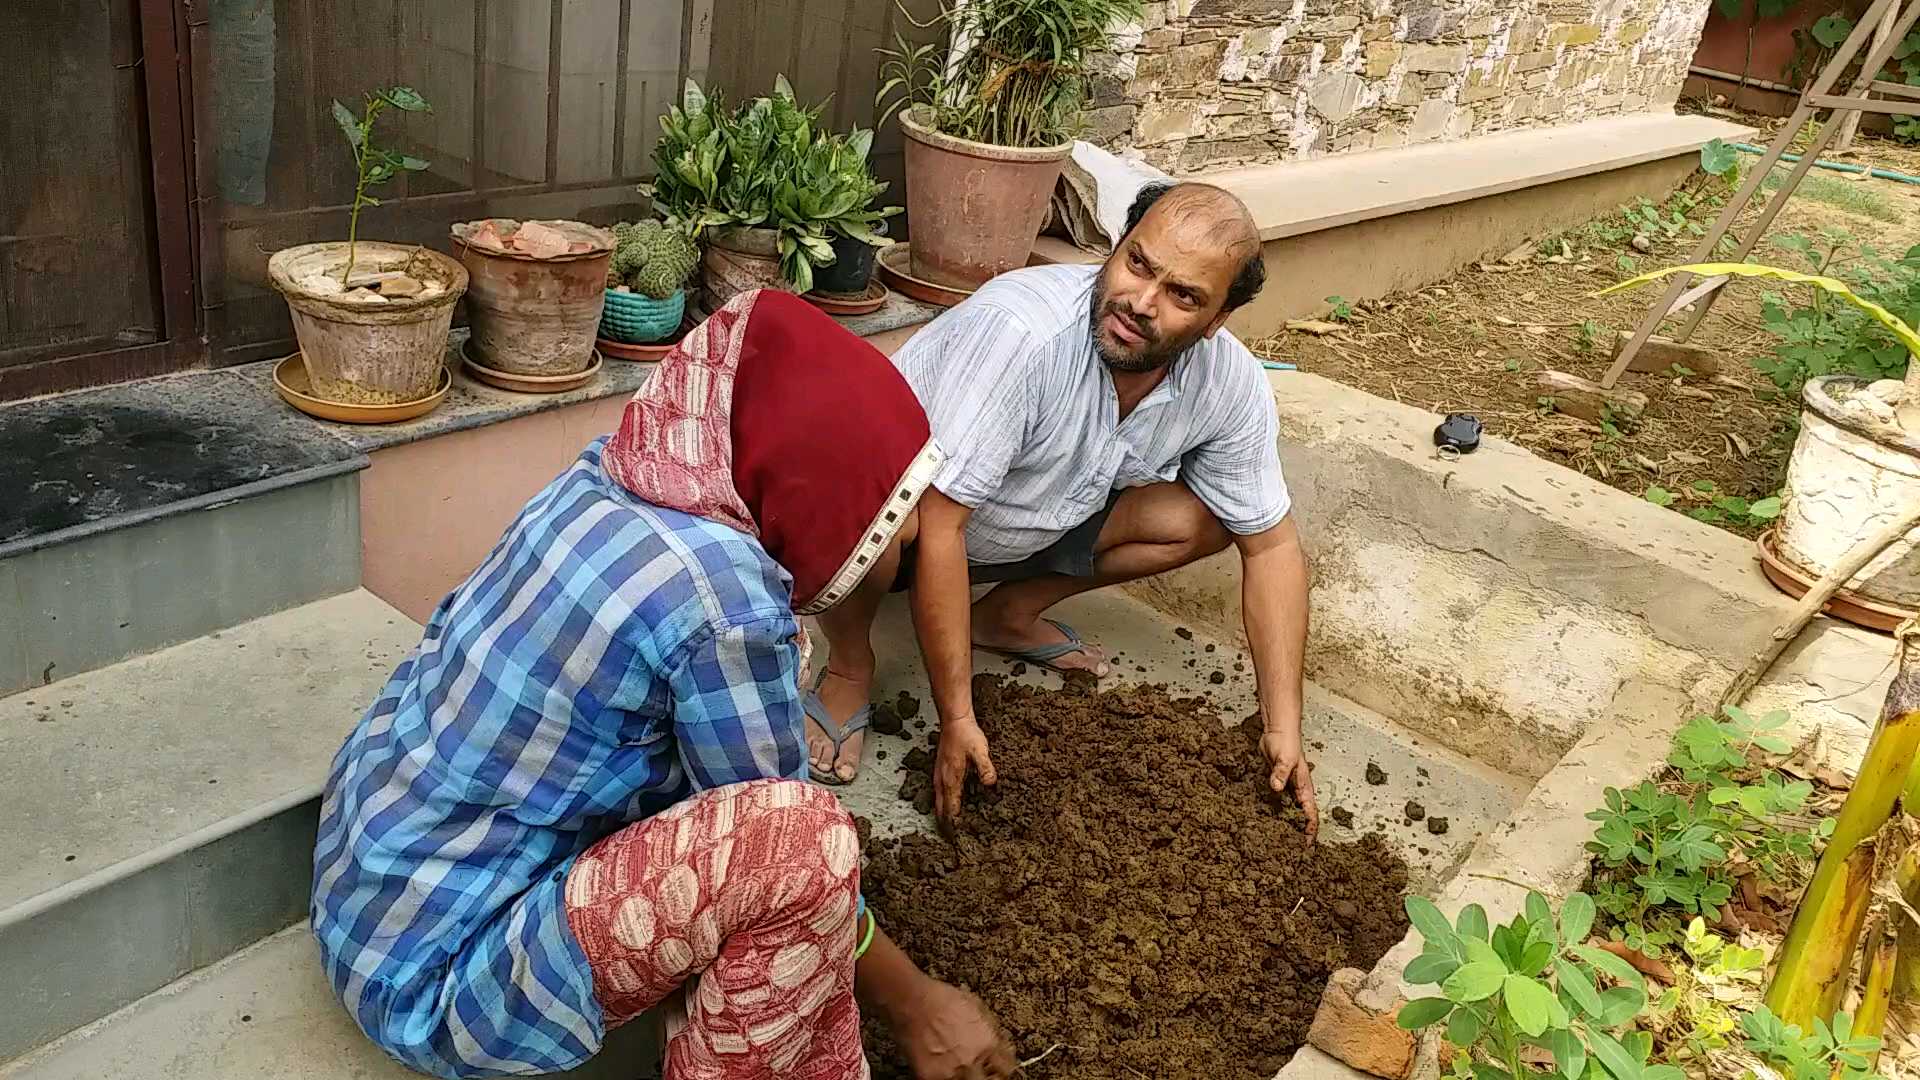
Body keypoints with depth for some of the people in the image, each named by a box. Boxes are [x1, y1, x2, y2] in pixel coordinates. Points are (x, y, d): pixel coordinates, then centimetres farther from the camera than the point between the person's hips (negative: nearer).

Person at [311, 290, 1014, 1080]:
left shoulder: (621, 478, -5)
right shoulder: (724, 602, -27)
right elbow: (780, 847, -13)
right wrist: (912, 1004, -1)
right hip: (434, 985, -9)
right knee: (799, 840, -27)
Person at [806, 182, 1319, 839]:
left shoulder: (1231, 384, -18)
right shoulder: (1020, 330, -38)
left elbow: (1272, 543, -7)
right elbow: (938, 526, -36)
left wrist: (1283, 732, -12)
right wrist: (956, 721, -33)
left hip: (1033, 527, 6)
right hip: (913, 513, -5)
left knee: (1203, 518, -10)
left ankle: (1008, 613, 9)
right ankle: (850, 666, -5)